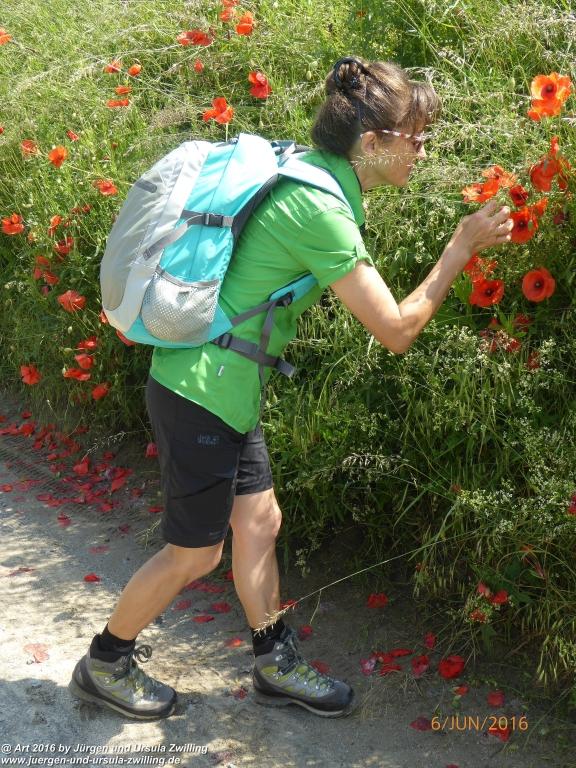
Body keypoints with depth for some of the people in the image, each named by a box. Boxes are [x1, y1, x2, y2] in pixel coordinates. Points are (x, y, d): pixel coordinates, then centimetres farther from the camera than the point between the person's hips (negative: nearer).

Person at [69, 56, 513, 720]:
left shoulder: (301, 170, 4)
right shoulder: (319, 210, -24)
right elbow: (396, 330, -19)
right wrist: (463, 246, -12)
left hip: (223, 385, 9)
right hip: (202, 391, -9)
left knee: (258, 521, 16)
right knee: (194, 553, 7)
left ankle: (275, 664, 32)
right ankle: (103, 665, 27)